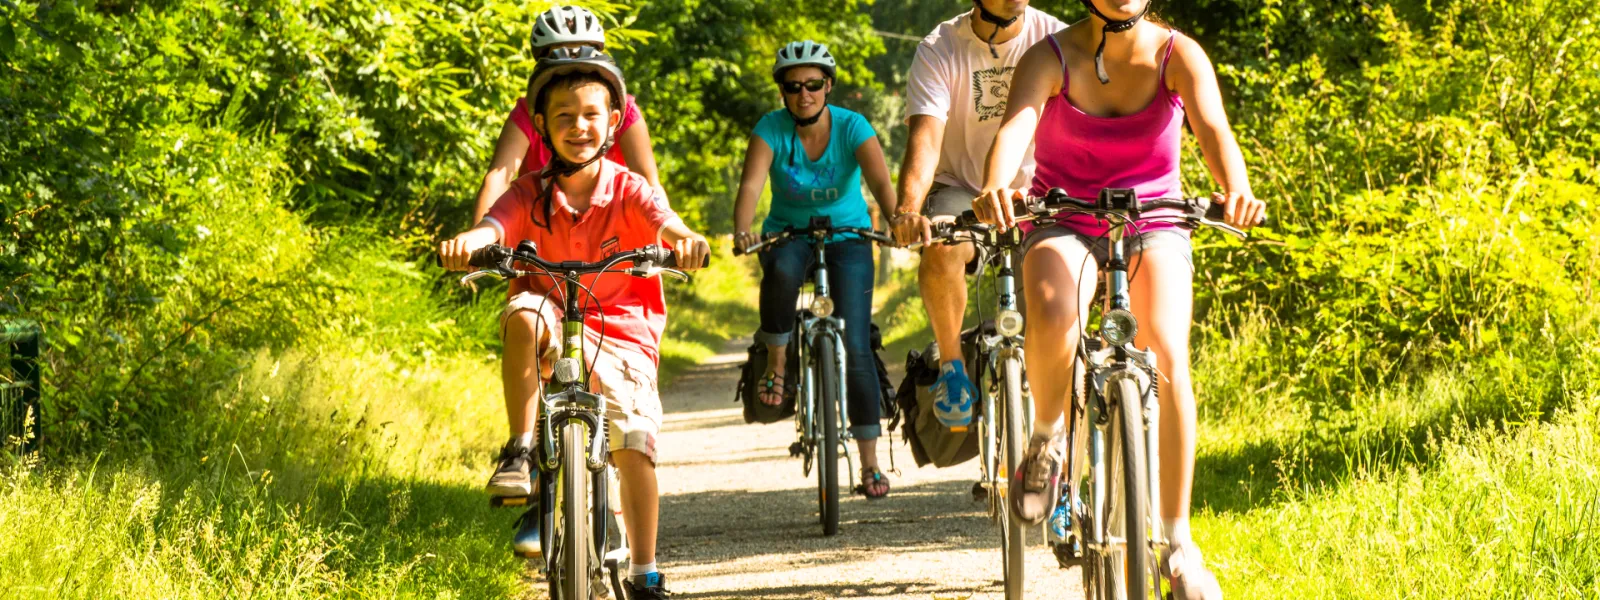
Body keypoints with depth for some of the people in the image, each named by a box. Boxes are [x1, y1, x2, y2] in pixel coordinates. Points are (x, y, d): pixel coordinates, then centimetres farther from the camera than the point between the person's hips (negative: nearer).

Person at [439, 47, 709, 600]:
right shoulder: (531, 195, -4)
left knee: (633, 441, -16)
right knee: (524, 314, -35)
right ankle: (521, 451, -25)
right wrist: (467, 242, -47)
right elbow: (496, 226, -23)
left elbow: (661, 221, -26)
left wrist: (684, 238, -50)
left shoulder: (627, 191, -6)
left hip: (620, 332, 0)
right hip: (555, 332, 0)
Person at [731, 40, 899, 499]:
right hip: (789, 233, 0)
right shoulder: (772, 129, -15)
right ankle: (776, 364, -16)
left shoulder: (852, 127, -16)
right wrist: (742, 232, -49)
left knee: (855, 348, -11)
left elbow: (881, 183, -30)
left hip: (846, 235, 0)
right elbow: (751, 185, -29)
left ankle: (869, 462, -2)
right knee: (781, 271, -39)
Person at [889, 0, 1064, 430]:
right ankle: (952, 367, -12)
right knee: (940, 250, -34)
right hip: (960, 186, -3)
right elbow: (926, 137, -27)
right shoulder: (940, 51, -15)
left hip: (1034, 189, 3)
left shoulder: (1054, 40, -10)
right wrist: (908, 208, -45)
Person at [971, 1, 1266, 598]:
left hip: (1153, 221, 1)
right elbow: (1016, 127, -32)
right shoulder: (1051, 57, -14)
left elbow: (1214, 129, -29)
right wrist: (995, 188, -55)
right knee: (1054, 320, -35)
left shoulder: (1178, 55, -13)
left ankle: (1178, 542, -15)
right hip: (1065, 223, -1)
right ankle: (1044, 441, -4)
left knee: (1169, 356, -23)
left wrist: (1237, 191, -52)